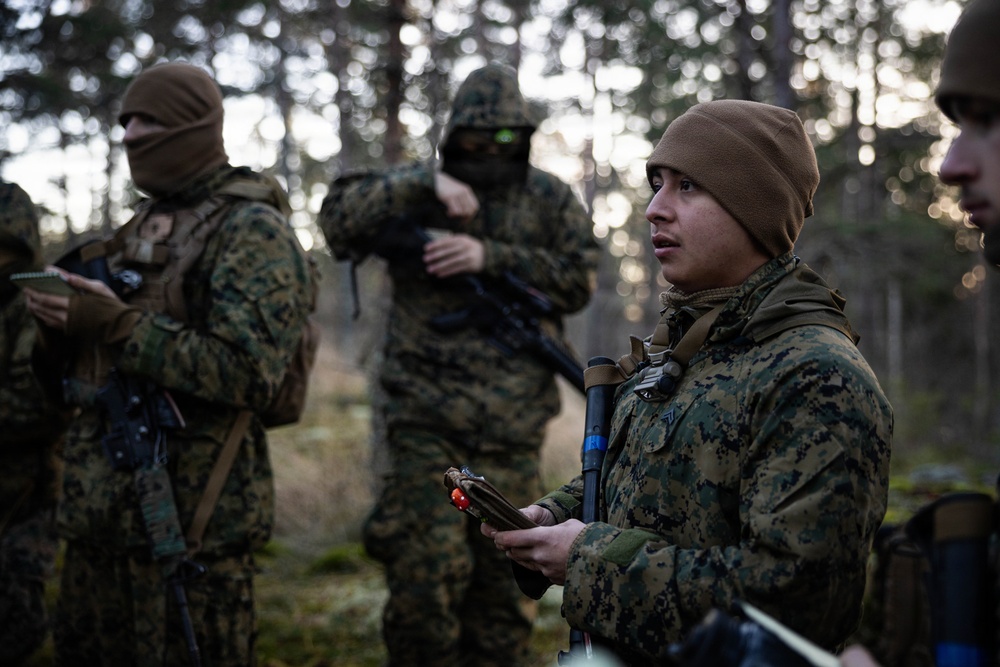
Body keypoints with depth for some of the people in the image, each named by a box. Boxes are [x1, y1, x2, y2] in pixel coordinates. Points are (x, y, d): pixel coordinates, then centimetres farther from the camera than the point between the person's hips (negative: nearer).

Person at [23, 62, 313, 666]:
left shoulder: (252, 231, -8)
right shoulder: (141, 229, 16)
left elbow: (249, 372, -21)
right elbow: (76, 373, 20)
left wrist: (119, 325, -21)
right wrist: (64, 325, -3)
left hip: (191, 523, -8)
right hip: (100, 511, 8)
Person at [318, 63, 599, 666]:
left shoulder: (551, 199, 11)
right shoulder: (417, 192, 7)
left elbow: (578, 280, -1)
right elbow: (340, 219, -7)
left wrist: (490, 258, -12)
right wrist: (425, 182, -18)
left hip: (513, 430, 2)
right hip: (428, 421, -2)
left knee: (502, 577, 9)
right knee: (426, 571, -9)